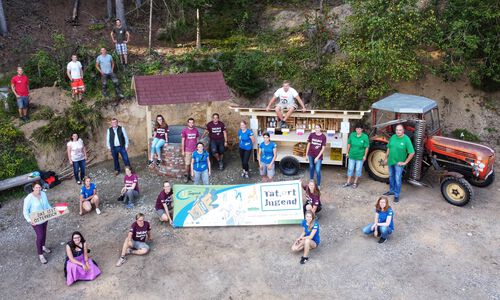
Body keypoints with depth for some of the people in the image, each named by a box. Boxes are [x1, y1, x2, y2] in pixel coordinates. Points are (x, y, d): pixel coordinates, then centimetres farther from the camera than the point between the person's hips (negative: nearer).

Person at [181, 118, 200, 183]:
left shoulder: (196, 130, 3)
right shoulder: (184, 130, -5)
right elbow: (183, 141, -3)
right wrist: (183, 150, -5)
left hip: (195, 150, 3)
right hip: (187, 150, -2)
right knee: (187, 164, 2)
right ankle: (187, 176, 15)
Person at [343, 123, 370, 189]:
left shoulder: (365, 137, -13)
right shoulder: (352, 135, -5)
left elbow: (367, 147, -9)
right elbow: (349, 144, 5)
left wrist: (365, 156, -9)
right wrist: (347, 152, 6)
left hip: (360, 157, -2)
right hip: (352, 156, 2)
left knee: (358, 170, 9)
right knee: (350, 169, 11)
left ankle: (355, 182, 25)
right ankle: (348, 182, 23)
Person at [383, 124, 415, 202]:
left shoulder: (406, 139, -18)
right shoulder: (393, 137, -1)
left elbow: (412, 152, -19)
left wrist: (405, 162, -16)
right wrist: (386, 158, 12)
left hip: (399, 163, -5)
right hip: (390, 161, 5)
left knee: (397, 179, 0)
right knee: (391, 177, 19)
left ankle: (397, 195, 12)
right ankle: (392, 190, 37)